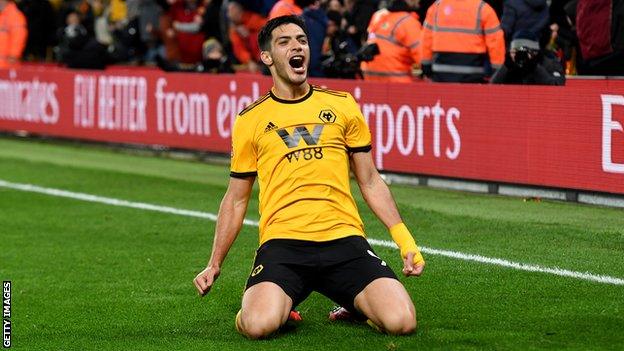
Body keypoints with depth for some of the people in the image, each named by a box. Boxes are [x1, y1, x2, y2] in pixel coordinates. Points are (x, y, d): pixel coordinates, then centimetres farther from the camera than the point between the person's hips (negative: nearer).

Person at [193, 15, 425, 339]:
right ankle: (278, 303, 7)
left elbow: (369, 182, 18)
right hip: (282, 241, -1)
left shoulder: (342, 105, 14)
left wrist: (405, 239, 7)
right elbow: (236, 199, 18)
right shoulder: (250, 120, 11)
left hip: (344, 237, 1)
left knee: (401, 321, -21)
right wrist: (214, 264, 11)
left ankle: (355, 305, 13)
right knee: (258, 325, -30)